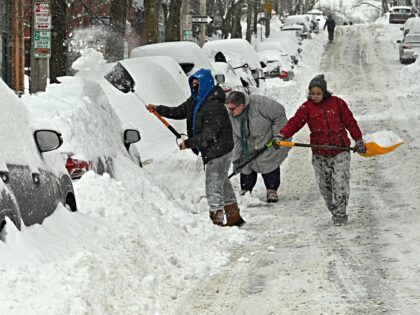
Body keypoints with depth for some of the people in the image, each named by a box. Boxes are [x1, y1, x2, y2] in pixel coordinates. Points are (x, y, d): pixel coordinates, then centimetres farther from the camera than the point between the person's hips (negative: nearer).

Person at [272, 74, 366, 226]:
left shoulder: (337, 103, 1)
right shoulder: (307, 107, 1)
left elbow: (350, 121, 8)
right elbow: (295, 122, -11)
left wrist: (358, 140, 9)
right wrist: (281, 136, -27)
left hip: (340, 150, -2)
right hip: (320, 154, 2)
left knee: (340, 182, -10)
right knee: (325, 185, 6)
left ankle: (339, 214, -1)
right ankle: (335, 211, 21)